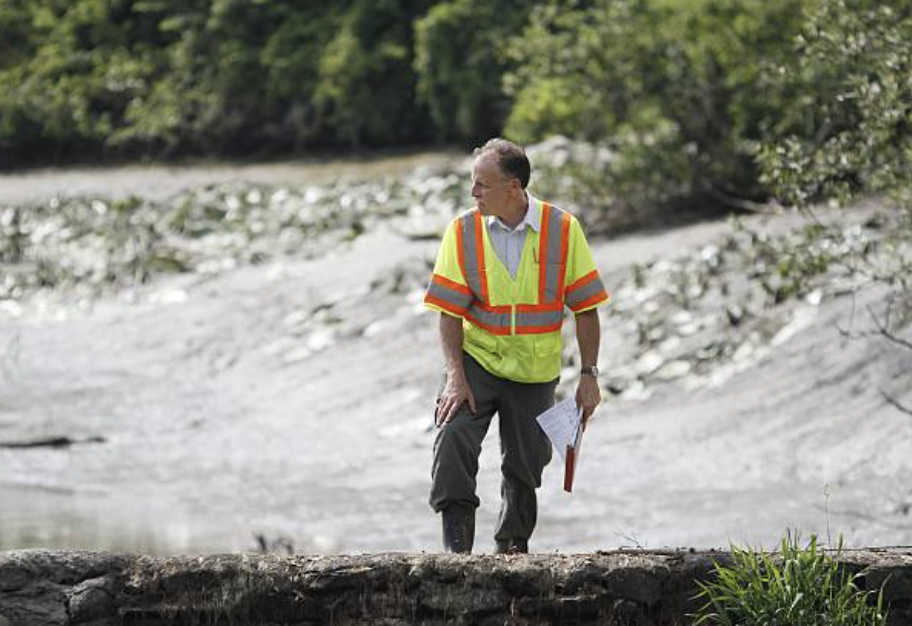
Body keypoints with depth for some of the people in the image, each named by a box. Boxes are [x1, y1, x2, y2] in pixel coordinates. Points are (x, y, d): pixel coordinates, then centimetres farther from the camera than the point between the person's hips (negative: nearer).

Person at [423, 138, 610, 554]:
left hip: (534, 371, 1)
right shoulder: (463, 231, -6)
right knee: (453, 434, -24)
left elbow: (584, 307, -1)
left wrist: (588, 375, -3)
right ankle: (456, 542, -20)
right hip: (477, 361, -1)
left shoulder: (562, 229, -7)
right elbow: (450, 312, -6)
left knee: (525, 465, 8)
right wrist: (455, 375, -17)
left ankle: (512, 545, 31)